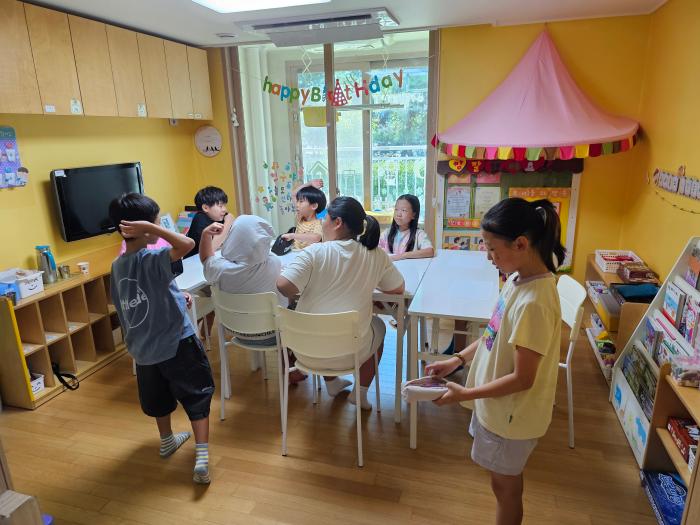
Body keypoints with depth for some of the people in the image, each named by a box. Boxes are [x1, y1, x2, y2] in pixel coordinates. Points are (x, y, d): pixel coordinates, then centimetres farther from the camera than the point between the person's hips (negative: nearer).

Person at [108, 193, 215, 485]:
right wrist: (150, 229, -33)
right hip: (177, 343, -7)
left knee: (159, 397, 26)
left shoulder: (117, 266, 2)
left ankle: (167, 441, 46)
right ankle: (202, 459, 2)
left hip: (142, 349, 7)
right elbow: (187, 244, -39)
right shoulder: (152, 259, -23)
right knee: (198, 398, 6)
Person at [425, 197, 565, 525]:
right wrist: (458, 359, 3)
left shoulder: (534, 303, -32)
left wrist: (464, 395, -18)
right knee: (506, 481, 27)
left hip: (511, 414, -8)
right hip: (499, 405, 8)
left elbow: (522, 379, -26)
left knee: (505, 485, 17)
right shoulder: (520, 278, -5)